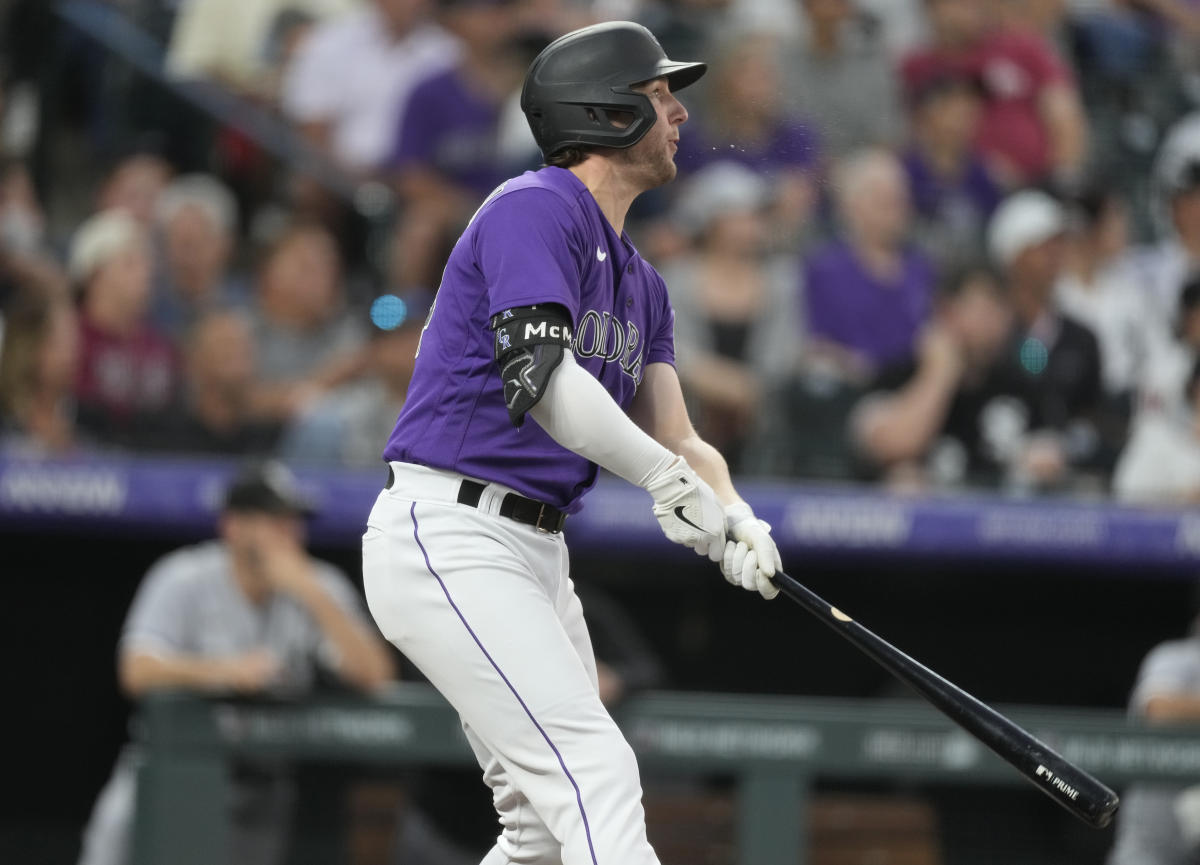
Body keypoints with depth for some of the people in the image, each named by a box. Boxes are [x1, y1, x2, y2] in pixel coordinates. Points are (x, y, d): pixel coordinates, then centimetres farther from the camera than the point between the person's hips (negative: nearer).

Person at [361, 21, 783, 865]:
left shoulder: (639, 280, 18)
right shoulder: (534, 209, -11)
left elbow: (676, 439, 10)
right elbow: (541, 376, -26)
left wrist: (734, 520, -11)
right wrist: (668, 478, -30)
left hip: (537, 553, 10)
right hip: (447, 536, -10)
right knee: (597, 774, -20)